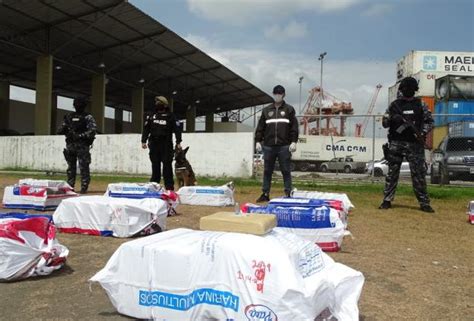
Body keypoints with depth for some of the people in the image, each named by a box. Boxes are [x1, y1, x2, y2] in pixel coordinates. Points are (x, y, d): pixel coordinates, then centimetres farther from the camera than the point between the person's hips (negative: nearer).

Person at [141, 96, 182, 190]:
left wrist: (178, 142, -11)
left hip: (166, 145, -3)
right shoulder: (151, 116, 14)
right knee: (155, 166, 7)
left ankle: (169, 187, -2)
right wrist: (143, 141, 3)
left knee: (167, 166, -5)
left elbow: (177, 129, -3)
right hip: (154, 144, 4)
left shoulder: (170, 116, 3)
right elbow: (146, 128, 12)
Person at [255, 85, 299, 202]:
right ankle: (265, 194, 15)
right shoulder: (266, 110, 13)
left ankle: (288, 194, 7)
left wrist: (293, 142, -8)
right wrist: (258, 141, 3)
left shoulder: (289, 109, 7)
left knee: (286, 171, 2)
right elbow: (260, 127, 11)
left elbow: (294, 127, 0)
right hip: (268, 146, 3)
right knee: (267, 171, 7)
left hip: (284, 146, -2)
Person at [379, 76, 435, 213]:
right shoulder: (394, 105, 8)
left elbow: (429, 121, 7)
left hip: (414, 144, 0)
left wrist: (422, 132, -10)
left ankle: (424, 203, 6)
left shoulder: (420, 105, 7)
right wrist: (393, 119, -14)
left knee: (419, 174, 0)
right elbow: (384, 123, 7)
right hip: (396, 143, 1)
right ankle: (387, 200, 10)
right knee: (392, 173, 3)